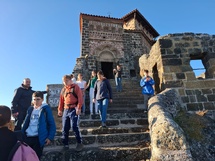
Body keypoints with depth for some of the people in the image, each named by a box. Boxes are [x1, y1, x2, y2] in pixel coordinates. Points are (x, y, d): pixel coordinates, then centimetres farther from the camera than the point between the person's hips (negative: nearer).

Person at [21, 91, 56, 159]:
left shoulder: (46, 109, -6)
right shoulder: (30, 109, 10)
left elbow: (52, 124, -7)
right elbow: (26, 123, 15)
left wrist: (50, 137, -13)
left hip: (39, 138, -5)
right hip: (28, 137, 5)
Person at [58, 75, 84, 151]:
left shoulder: (75, 87, -2)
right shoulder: (63, 90, 17)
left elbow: (80, 98, -10)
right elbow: (61, 100, 19)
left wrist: (78, 108, -17)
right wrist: (60, 109, 14)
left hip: (74, 109, -6)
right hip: (66, 110, 6)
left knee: (75, 127, -10)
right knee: (65, 128, 6)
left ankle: (80, 143, 6)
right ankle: (65, 145, 19)